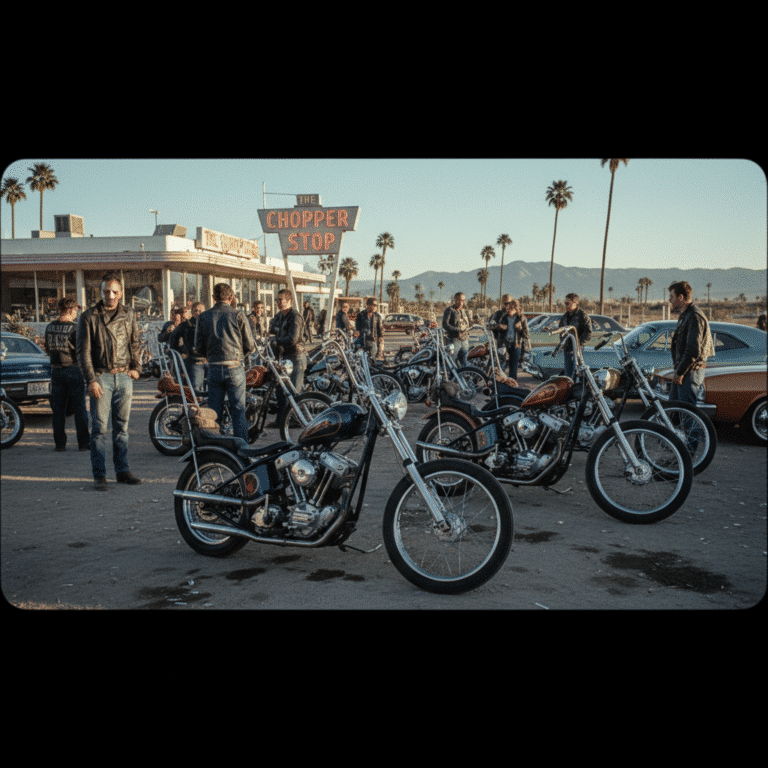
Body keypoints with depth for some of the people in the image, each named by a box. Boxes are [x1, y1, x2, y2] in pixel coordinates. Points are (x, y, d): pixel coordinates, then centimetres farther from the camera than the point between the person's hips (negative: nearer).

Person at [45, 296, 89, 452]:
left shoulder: (49, 327, 6)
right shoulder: (75, 328, -13)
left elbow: (48, 350, 16)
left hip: (56, 371, 5)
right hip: (74, 370, -5)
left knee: (58, 409, 9)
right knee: (79, 408, 2)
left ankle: (60, 443, 11)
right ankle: (83, 442, 4)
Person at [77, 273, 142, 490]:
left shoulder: (129, 315, 11)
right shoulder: (89, 317, -1)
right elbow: (83, 352, -3)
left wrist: (136, 367, 9)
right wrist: (91, 380, -10)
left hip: (124, 376, 4)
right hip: (101, 377, -3)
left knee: (122, 426, 9)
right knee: (99, 427, -3)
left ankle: (122, 471, 17)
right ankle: (99, 475, 2)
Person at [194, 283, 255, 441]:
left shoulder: (203, 316, 4)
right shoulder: (238, 316, -3)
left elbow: (198, 347, 6)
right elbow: (250, 346, 0)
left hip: (214, 369, 2)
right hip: (235, 369, -2)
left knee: (214, 412, 10)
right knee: (238, 412, 4)